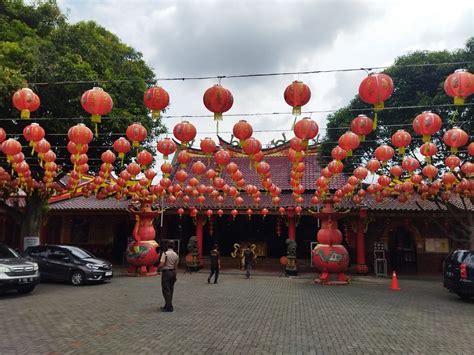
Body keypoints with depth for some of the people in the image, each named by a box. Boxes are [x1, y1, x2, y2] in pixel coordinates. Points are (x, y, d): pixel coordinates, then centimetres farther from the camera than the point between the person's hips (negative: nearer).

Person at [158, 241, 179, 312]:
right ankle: (167, 306, 22)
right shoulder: (176, 255, 5)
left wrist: (158, 267, 1)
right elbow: (176, 266, 11)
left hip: (166, 272, -6)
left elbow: (161, 264, -21)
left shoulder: (165, 253, -14)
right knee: (170, 290, 13)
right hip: (173, 272, 7)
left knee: (166, 290, -2)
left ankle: (169, 307, -5)